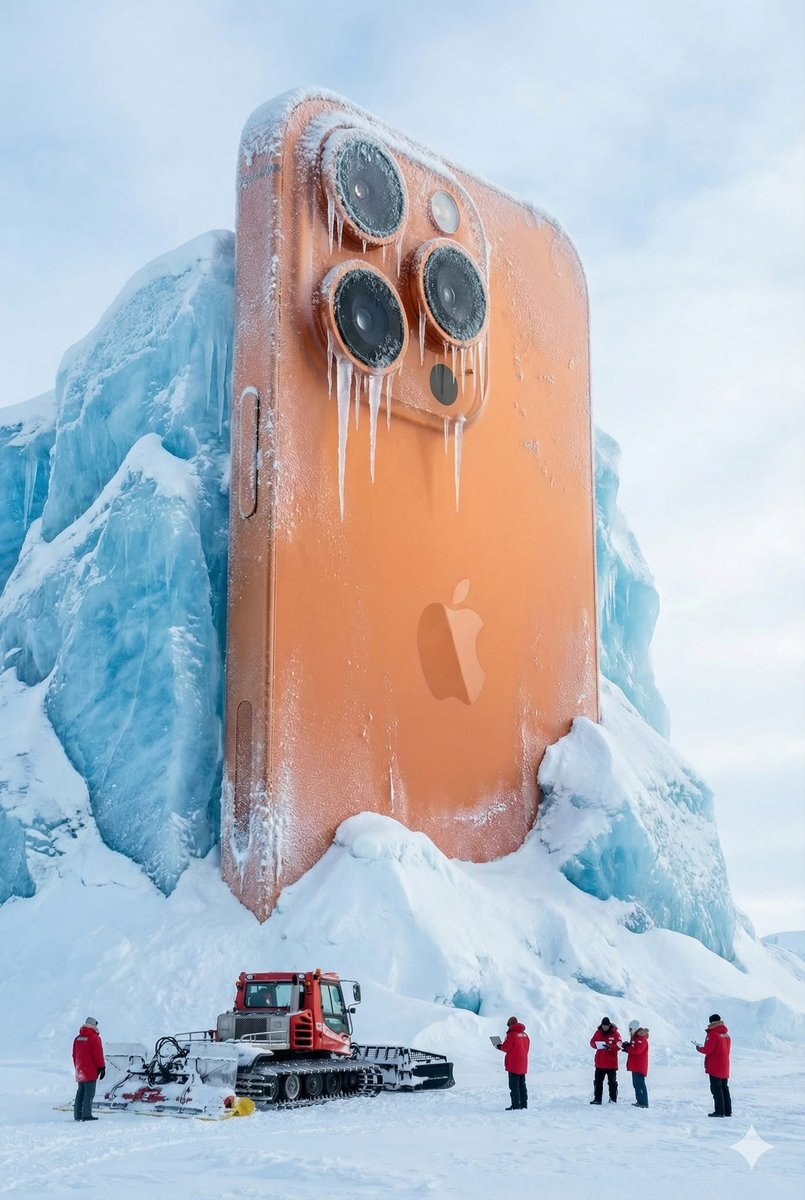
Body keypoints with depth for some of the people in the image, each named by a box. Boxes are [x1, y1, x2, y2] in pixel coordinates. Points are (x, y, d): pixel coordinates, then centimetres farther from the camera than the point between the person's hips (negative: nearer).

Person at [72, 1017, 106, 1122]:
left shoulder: (78, 1038, 12)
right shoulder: (95, 1038, -11)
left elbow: (74, 1055, 18)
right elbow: (98, 1054, -13)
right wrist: (102, 1067, -5)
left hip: (80, 1071, 7)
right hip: (91, 1071, -7)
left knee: (80, 1093, 13)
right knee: (89, 1093, -6)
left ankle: (77, 1115, 13)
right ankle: (86, 1115, -10)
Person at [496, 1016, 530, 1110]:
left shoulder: (512, 1034, -14)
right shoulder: (525, 1035, 9)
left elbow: (506, 1048, -14)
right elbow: (526, 1048, 14)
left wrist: (500, 1046, 7)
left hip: (514, 1064, -7)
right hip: (523, 1065, 7)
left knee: (514, 1085, -3)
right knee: (522, 1084, 14)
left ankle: (516, 1105, -5)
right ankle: (524, 1104, 15)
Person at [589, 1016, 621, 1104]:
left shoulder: (615, 1033, -7)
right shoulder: (598, 1032, 3)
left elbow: (618, 1046, -13)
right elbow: (592, 1042, 7)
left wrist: (610, 1047, -30)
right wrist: (596, 1045, -15)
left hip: (611, 1063, -4)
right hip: (600, 1062, 4)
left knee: (612, 1082, 5)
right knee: (598, 1081, 6)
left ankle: (613, 1099, 12)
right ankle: (597, 1099, 12)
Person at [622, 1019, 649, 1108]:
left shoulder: (642, 1039, -15)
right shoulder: (636, 1038, 19)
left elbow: (636, 1050, -27)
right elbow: (633, 1049, 22)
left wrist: (627, 1048, -16)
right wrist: (627, 1046, 3)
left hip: (640, 1066, -11)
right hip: (635, 1066, 11)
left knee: (640, 1084, -12)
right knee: (636, 1084, 15)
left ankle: (644, 1103, -13)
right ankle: (639, 1101, 20)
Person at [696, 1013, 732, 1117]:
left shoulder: (713, 1034, -16)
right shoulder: (727, 1034, 10)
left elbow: (708, 1050, -19)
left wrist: (699, 1048, 1)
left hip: (715, 1068, -8)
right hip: (725, 1068, 8)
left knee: (716, 1089, -4)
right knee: (724, 1088, 13)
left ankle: (719, 1111, -6)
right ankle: (728, 1111, 15)